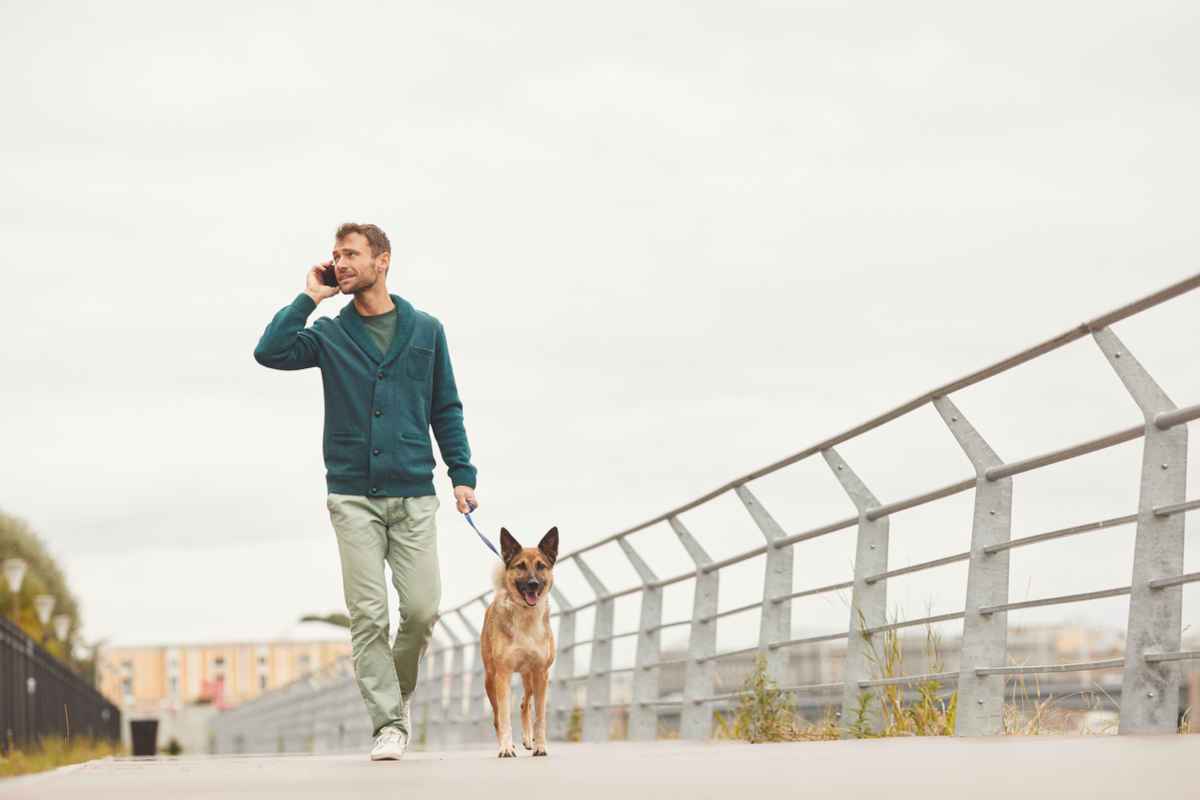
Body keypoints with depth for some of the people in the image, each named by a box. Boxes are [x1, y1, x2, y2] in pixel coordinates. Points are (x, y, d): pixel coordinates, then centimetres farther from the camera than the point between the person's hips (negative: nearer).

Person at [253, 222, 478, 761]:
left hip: (413, 495, 1)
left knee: (422, 609, -4)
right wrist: (310, 297, -6)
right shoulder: (330, 335, 6)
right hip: (353, 497, 0)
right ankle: (388, 724, 1)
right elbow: (271, 352, -11)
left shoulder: (425, 331, 8)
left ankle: (397, 691, 22)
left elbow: (446, 410, 12)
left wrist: (462, 474, 4)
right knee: (368, 615, -5)